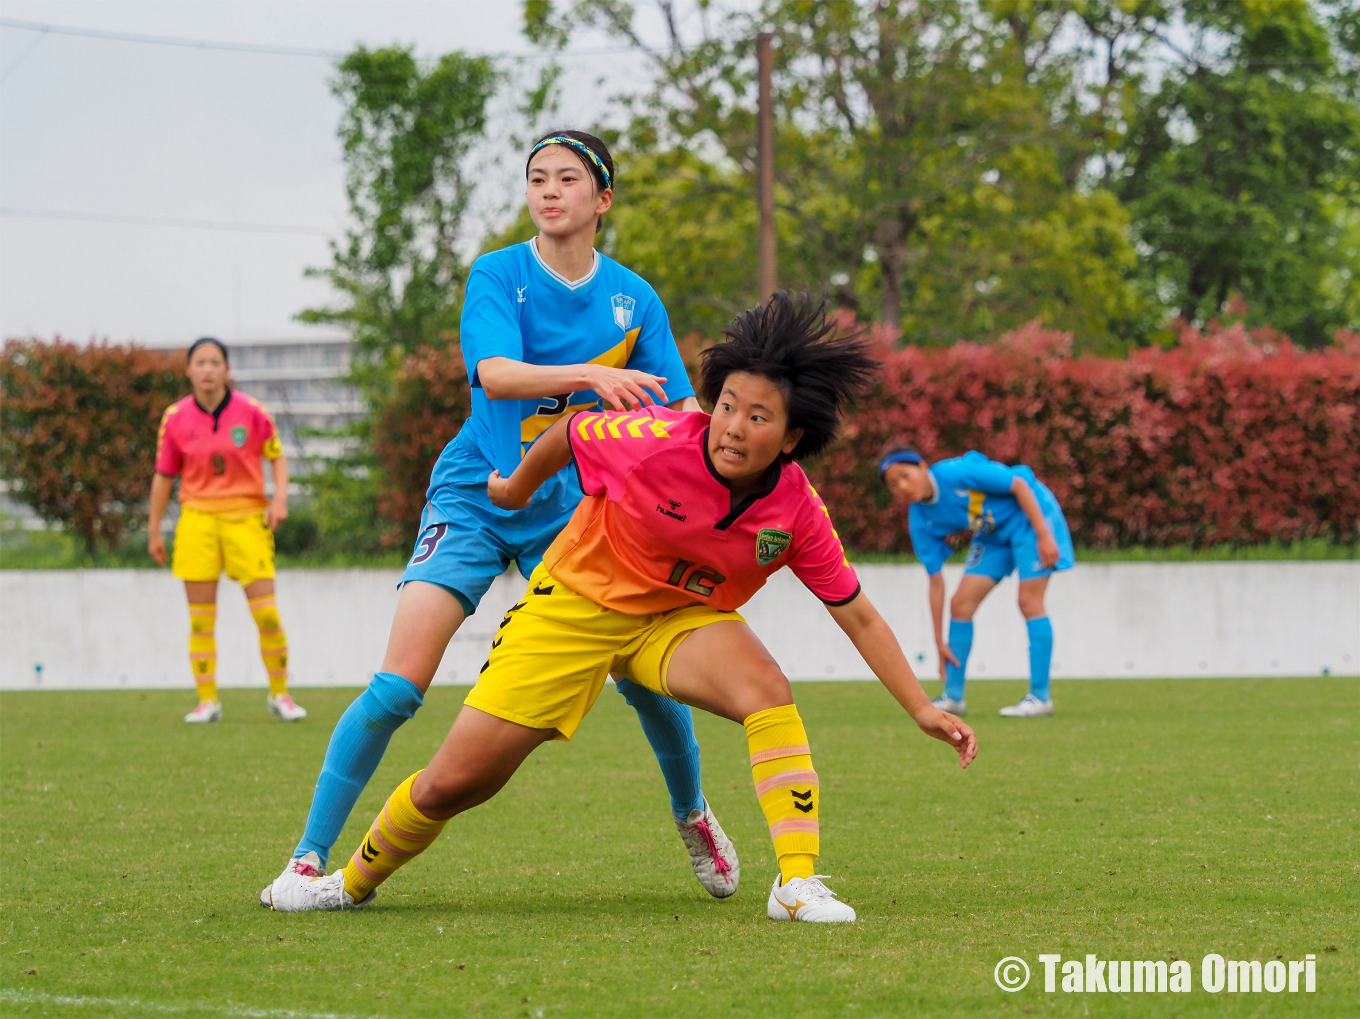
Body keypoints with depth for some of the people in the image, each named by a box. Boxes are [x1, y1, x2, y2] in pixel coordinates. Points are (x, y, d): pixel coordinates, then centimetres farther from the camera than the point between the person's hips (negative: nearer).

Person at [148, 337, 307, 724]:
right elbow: (163, 476, 9)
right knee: (200, 617, -2)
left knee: (266, 613, -7)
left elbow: (277, 456, 8)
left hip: (247, 518, -1)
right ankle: (207, 700, 8)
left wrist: (280, 497, -9)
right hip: (198, 520, 1)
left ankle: (279, 694, 10)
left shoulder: (251, 412, -4)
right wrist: (154, 531, 10)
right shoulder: (175, 418, 0)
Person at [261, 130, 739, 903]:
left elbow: (683, 415, 1)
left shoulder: (634, 299, 2)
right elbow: (496, 373, -25)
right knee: (399, 685, -16)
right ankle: (310, 858, -7)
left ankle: (693, 813, 27)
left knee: (647, 673, -4)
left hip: (572, 512, 3)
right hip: (476, 499, -2)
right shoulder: (497, 275, -7)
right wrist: (592, 374, -40)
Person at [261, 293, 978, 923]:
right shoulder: (656, 442, -29)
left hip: (680, 618, 2)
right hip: (574, 603, -2)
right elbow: (569, 432, -7)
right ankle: (355, 880, 24)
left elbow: (858, 617, -7)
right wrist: (516, 491, 11)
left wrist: (921, 708, -9)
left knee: (767, 690, -31)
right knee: (454, 782, -4)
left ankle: (797, 885, -26)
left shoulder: (797, 511, -19)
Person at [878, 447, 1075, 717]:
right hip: (992, 534, 6)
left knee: (1029, 601, -14)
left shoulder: (955, 472, -30)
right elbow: (936, 582, -5)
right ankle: (953, 697, 8)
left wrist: (1044, 535, -25)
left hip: (1030, 514, -6)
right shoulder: (921, 522, -11)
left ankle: (1040, 697, -10)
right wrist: (940, 641, -5)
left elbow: (1019, 484, -23)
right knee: (961, 602, -2)